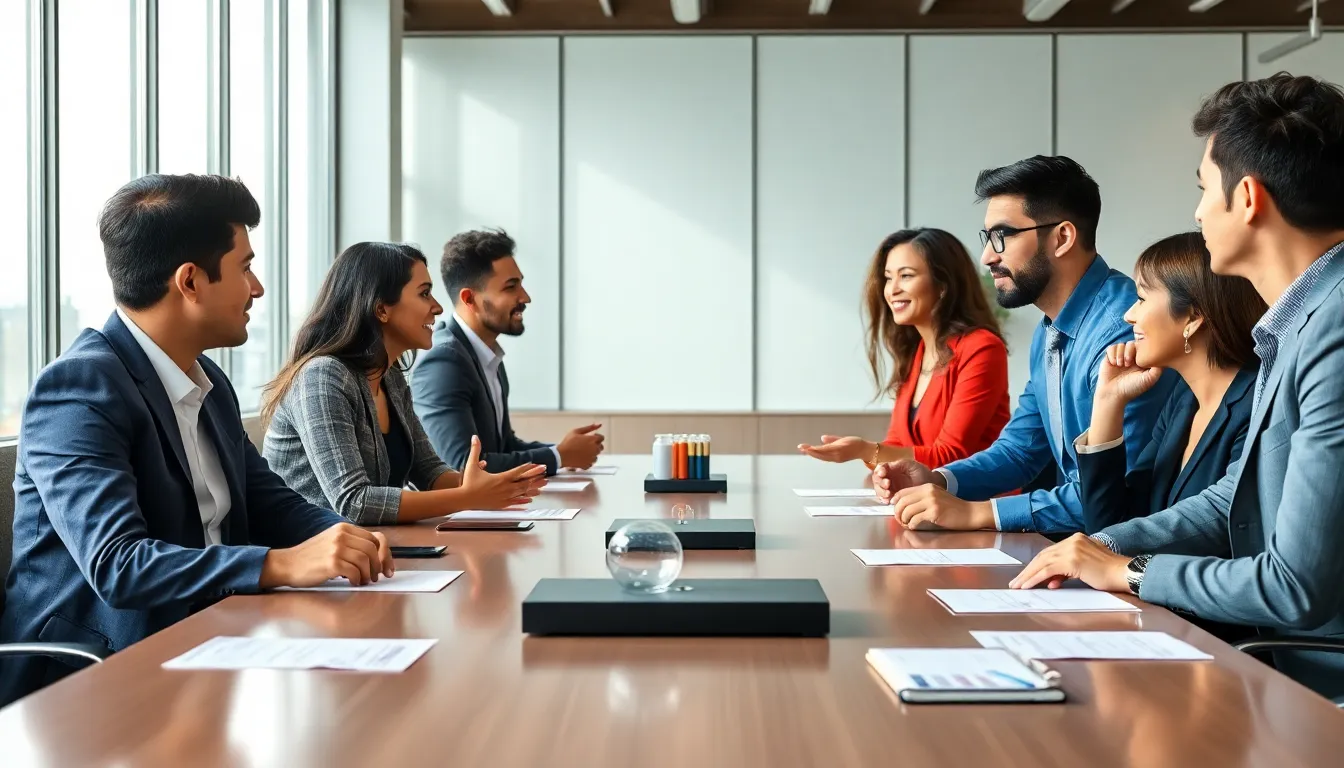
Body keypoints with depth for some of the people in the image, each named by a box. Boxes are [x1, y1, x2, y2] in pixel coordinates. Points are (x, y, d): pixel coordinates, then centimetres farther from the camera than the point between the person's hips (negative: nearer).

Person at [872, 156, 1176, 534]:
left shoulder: (1122, 330, -21)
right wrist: (938, 480, -1)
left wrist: (975, 512, -23)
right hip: (1074, 536, 8)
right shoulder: (1048, 333, 11)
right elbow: (1020, 449, 17)